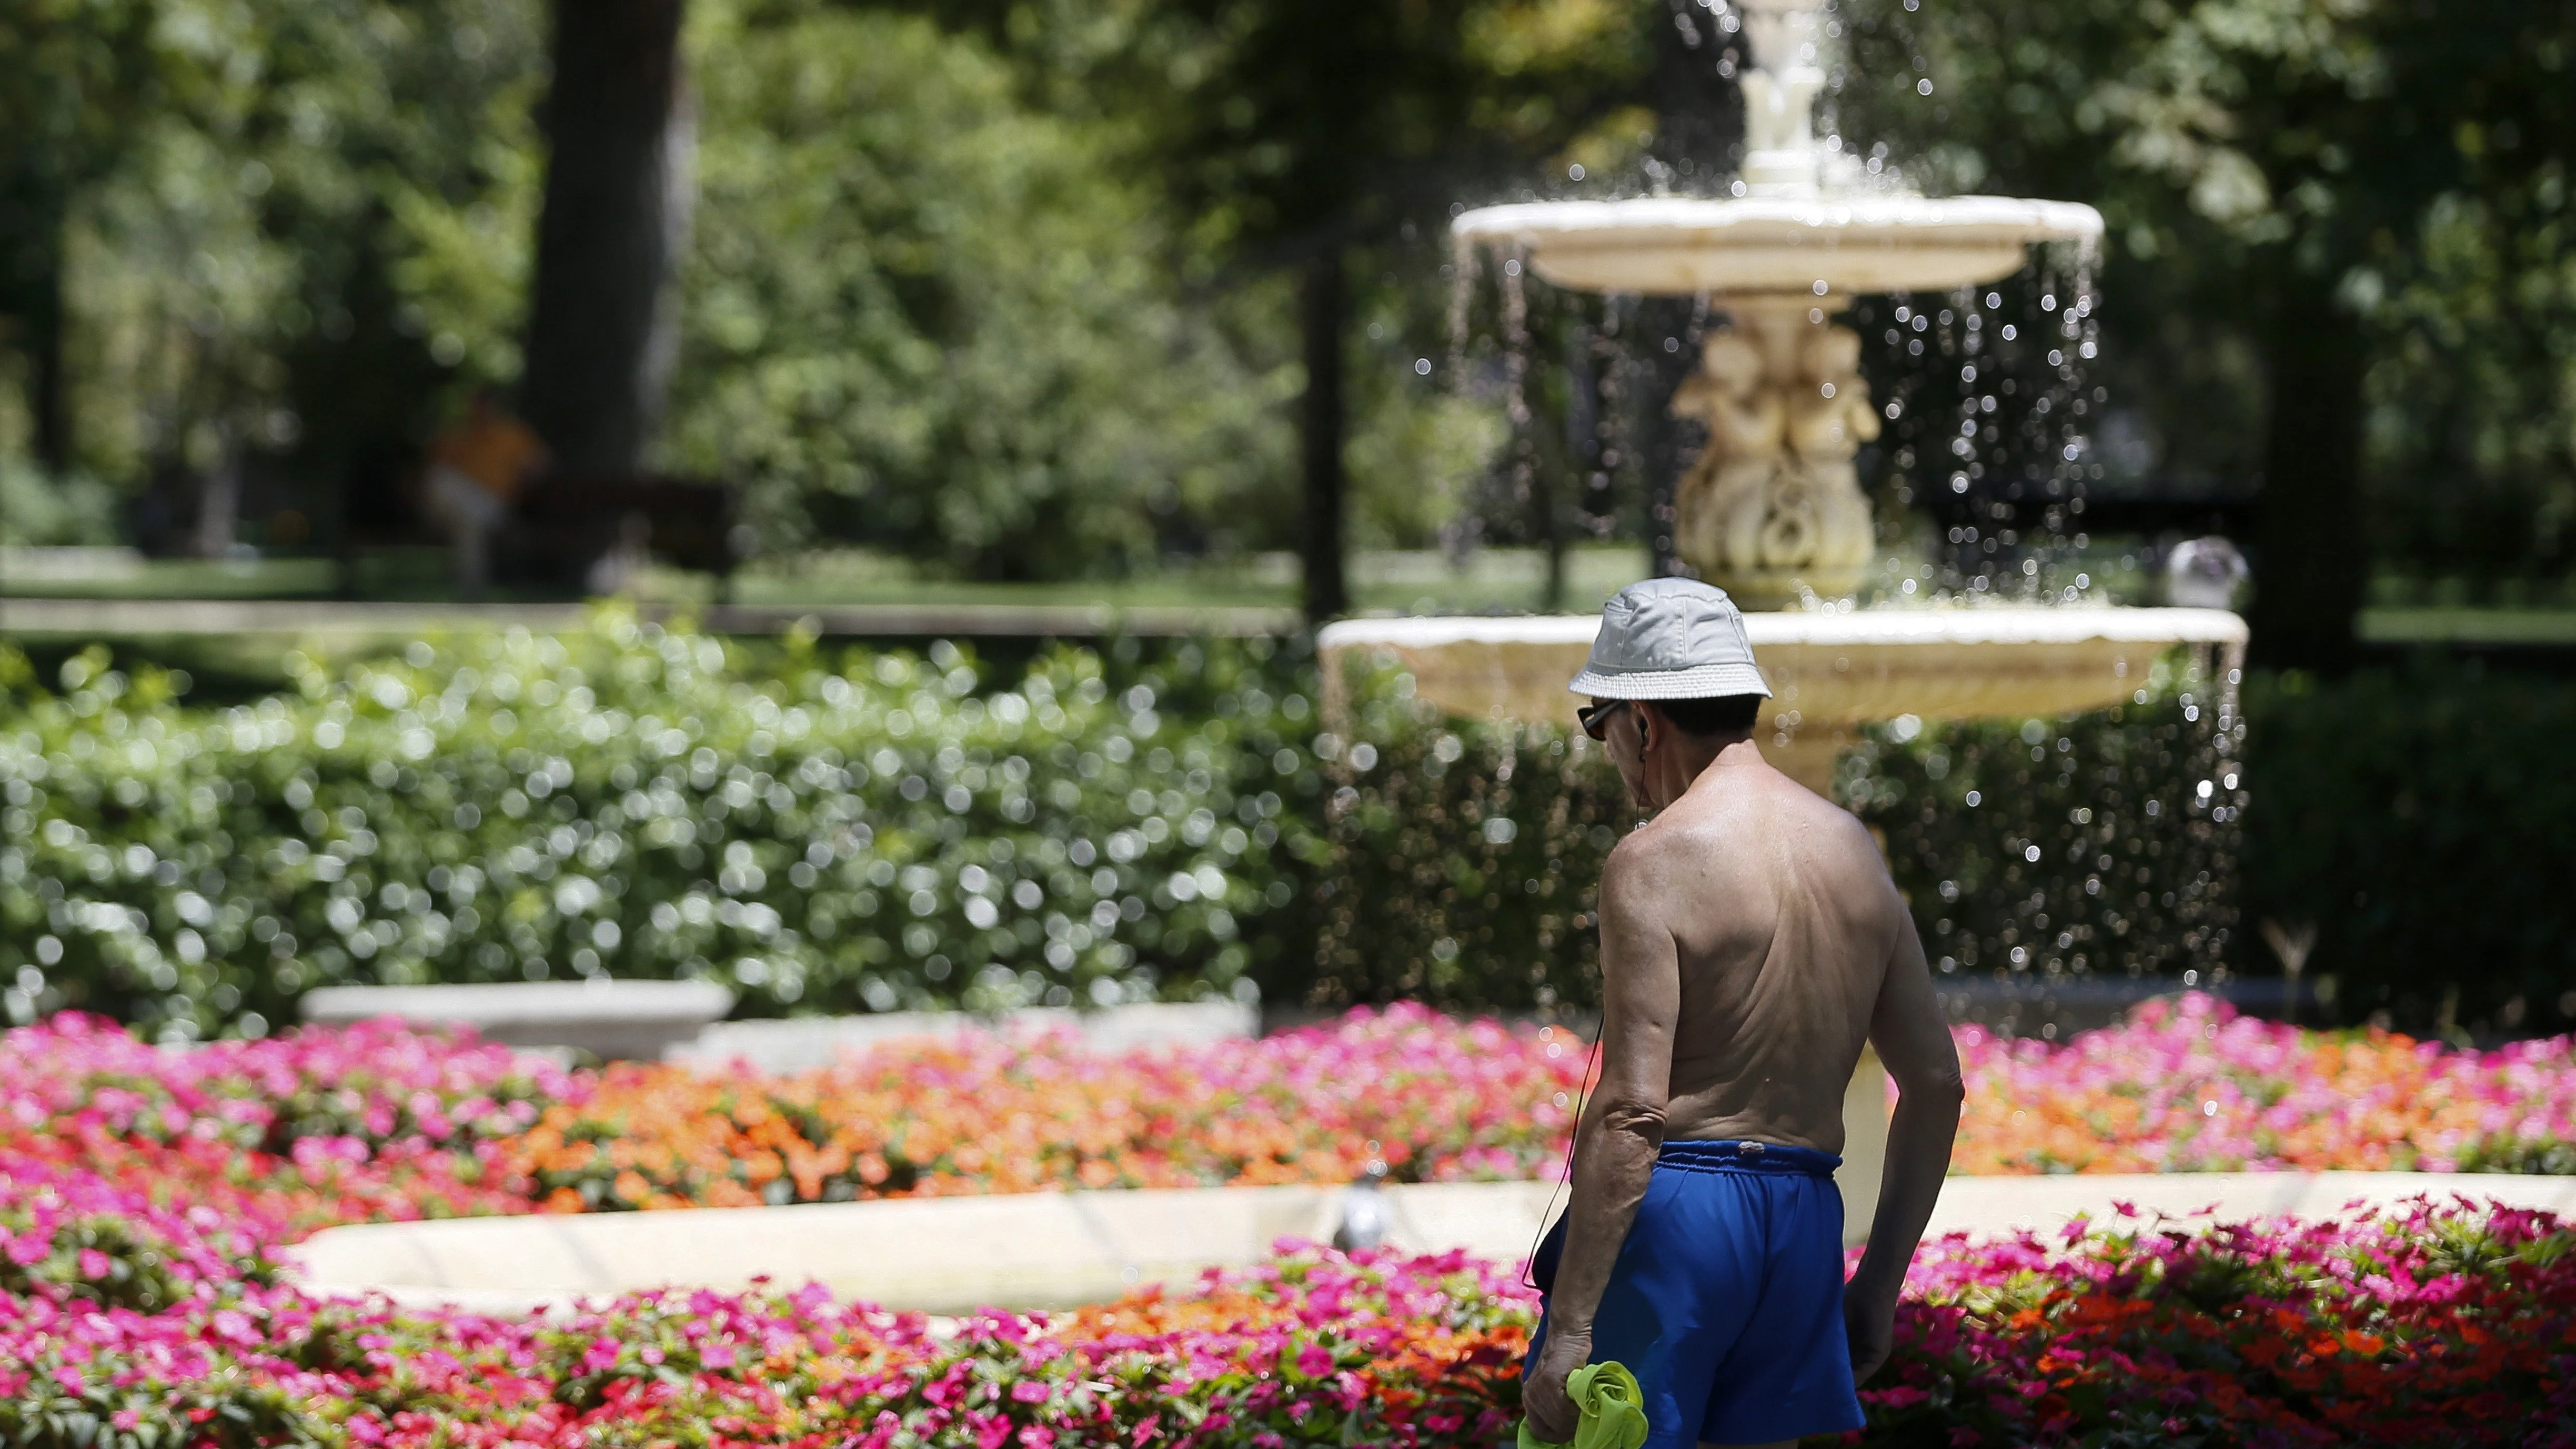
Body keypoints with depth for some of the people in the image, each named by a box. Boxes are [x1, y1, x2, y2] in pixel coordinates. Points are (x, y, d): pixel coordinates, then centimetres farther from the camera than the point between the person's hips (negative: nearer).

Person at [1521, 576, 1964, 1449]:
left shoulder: (1656, 863, -11)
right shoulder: (1854, 852, 11)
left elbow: (1631, 1112, -19)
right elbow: (1936, 1085, 14)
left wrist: (1566, 1329, -19)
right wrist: (1879, 1282, 22)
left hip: (1672, 1208, -7)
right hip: (1804, 1218, 7)